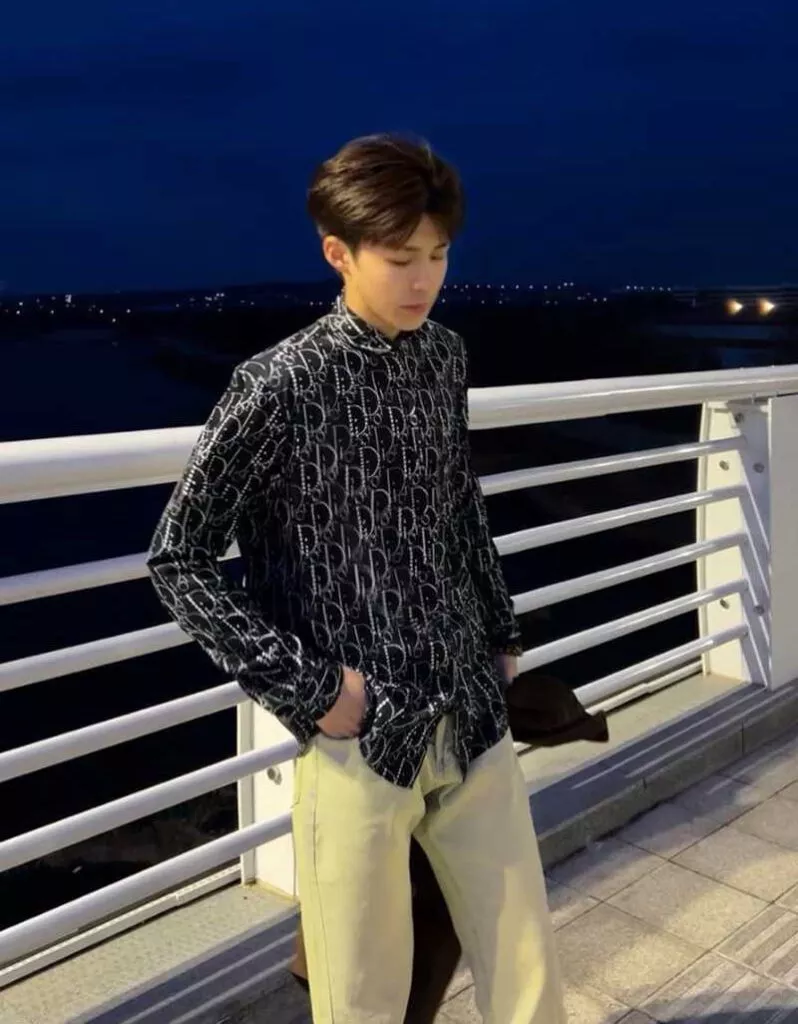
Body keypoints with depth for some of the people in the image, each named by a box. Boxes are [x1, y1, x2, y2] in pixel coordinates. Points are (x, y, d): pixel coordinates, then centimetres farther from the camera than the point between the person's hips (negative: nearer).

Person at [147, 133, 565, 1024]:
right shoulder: (277, 388, -13)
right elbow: (178, 560, -10)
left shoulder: (445, 357, 5)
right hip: (361, 736, -5)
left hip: (474, 717, 5)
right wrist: (308, 688, -13)